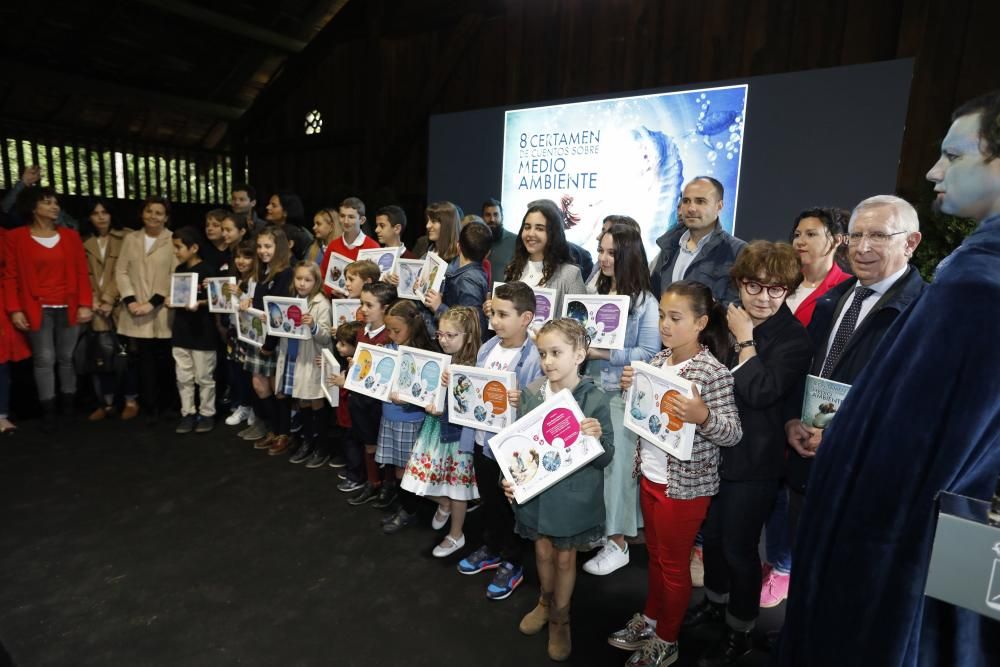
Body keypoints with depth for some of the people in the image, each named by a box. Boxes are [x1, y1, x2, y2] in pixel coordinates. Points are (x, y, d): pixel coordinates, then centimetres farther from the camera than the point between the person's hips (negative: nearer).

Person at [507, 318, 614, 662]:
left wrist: (596, 439, -33)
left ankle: (560, 618, 41)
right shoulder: (530, 393, -9)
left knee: (565, 557, 16)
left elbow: (606, 458, -12)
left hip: (573, 495, -3)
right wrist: (510, 478, -8)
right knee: (543, 550, 21)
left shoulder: (595, 399, -18)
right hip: (535, 490, 3)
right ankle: (545, 601, 50)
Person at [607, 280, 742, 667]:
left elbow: (733, 433, -19)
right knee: (655, 554, 23)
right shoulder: (658, 360, 0)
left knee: (674, 564, 13)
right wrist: (631, 388, -8)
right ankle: (650, 619, 43)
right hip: (650, 475, 6)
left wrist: (703, 416, -37)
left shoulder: (713, 372, -20)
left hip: (685, 484, -6)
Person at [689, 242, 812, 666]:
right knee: (710, 535, 22)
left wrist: (745, 338, -21)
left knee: (738, 547, 8)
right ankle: (715, 602, 47)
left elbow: (760, 392, -28)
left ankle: (739, 633, 32)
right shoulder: (725, 320, 2)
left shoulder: (793, 339, -15)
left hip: (752, 461, -6)